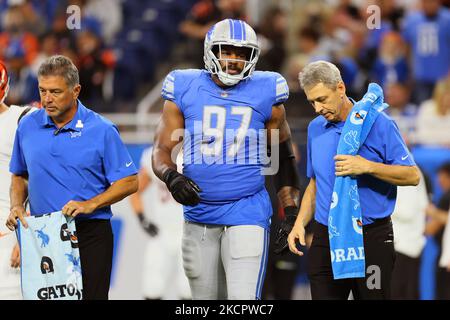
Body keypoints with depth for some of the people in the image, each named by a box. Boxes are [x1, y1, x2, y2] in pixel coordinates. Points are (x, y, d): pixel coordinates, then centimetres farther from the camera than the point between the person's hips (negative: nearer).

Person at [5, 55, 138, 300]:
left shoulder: (101, 130, -4)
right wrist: (16, 206, 1)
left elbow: (129, 182, -3)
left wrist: (90, 204, -15)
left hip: (90, 233, -3)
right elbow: (20, 176, 20)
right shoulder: (27, 126, 7)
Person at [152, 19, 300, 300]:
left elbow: (284, 158, 10)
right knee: (206, 297, 10)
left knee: (244, 300, -14)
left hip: (247, 213, -2)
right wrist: (171, 177, -18)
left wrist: (291, 214, 5)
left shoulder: (265, 93, 1)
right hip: (199, 213, 2)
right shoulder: (185, 90, 2)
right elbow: (162, 150, 5)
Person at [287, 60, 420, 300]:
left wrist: (367, 166, -20)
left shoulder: (377, 123, -6)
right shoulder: (316, 129, 11)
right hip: (326, 239, 5)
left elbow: (412, 175, -8)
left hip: (371, 237, -4)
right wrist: (300, 223, 8)